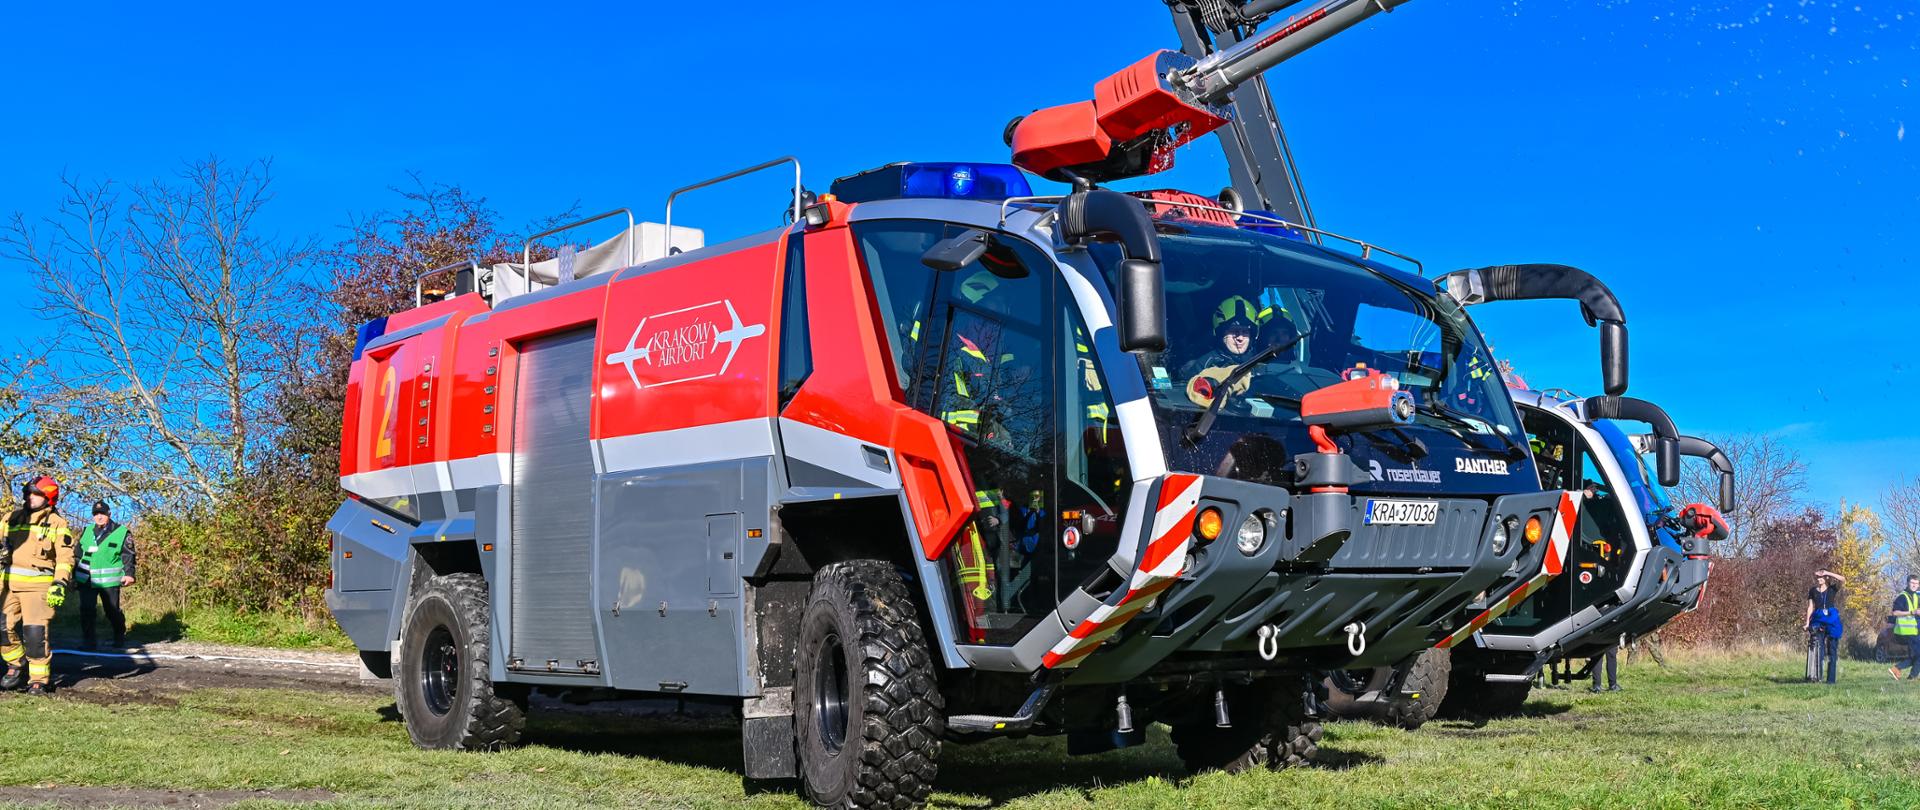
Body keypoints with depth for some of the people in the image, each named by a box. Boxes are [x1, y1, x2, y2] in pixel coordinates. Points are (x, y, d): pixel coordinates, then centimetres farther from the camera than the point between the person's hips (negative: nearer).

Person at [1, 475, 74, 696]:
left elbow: (65, 557, -2)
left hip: (38, 585, -4)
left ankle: (39, 679, -1)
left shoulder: (57, 523, 4)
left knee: (35, 632, -10)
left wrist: (59, 584, -13)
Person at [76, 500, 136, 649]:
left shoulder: (121, 532, 1)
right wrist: (74, 575, 18)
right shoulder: (86, 532, 13)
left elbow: (128, 556, -1)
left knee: (113, 611, 5)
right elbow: (78, 555, 20)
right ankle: (88, 639, 5)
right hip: (86, 580, 3)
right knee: (86, 610, -3)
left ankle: (119, 637, 25)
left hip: (109, 581, -3)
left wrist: (129, 573, -13)